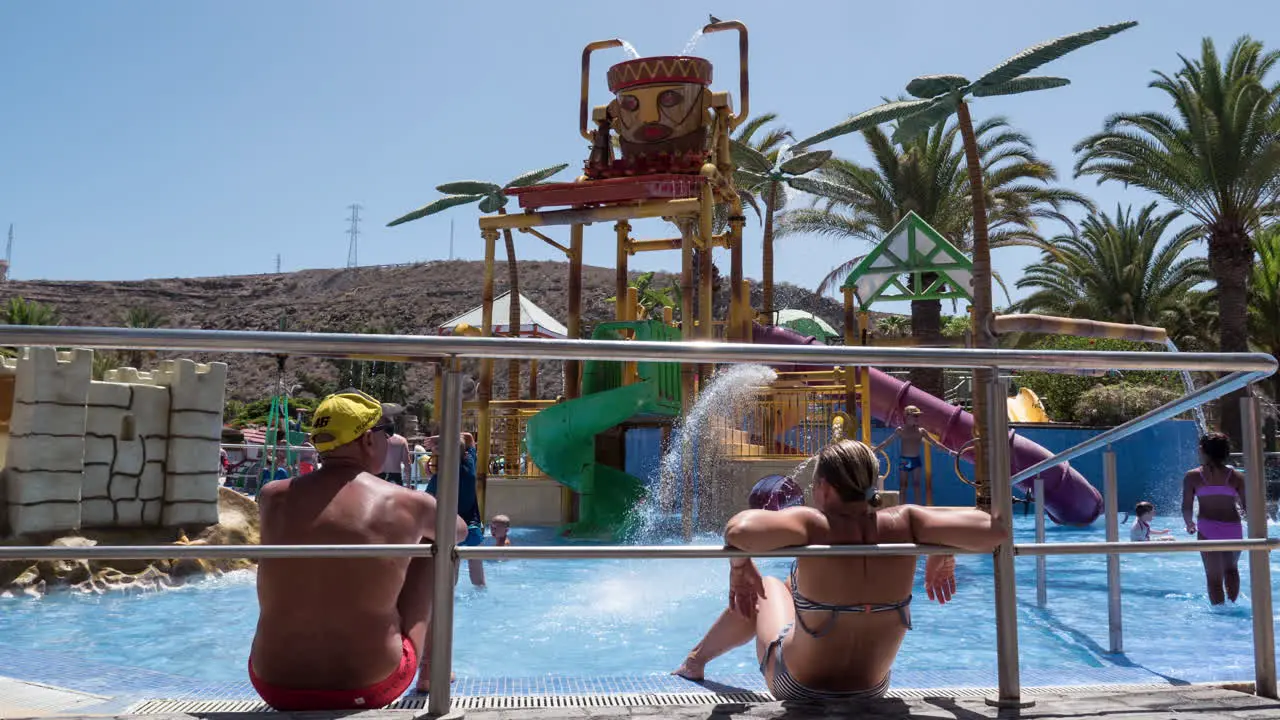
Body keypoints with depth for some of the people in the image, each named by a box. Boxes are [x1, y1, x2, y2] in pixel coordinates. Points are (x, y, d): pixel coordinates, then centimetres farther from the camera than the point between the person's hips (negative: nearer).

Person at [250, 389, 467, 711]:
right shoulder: (409, 505, -10)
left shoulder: (271, 497, -4)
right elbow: (460, 531, 13)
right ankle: (431, 670, 32)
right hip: (369, 689, -3)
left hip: (275, 686, 3)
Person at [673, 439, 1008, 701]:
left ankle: (695, 660, 49)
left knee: (765, 588, 26)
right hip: (872, 692, 4)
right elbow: (992, 530, -21)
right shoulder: (903, 523, -20)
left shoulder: (812, 525, -30)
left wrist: (739, 565, -24)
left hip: (798, 691, -4)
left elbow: (739, 531, -46)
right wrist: (943, 554, -3)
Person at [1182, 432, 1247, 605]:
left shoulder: (1192, 476, -2)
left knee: (1214, 577, 6)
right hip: (1233, 528, 2)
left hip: (1207, 529, -2)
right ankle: (1232, 604, 17)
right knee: (1231, 569, 26)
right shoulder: (1236, 476, 1)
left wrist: (1190, 524, 16)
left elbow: (1186, 508, -2)